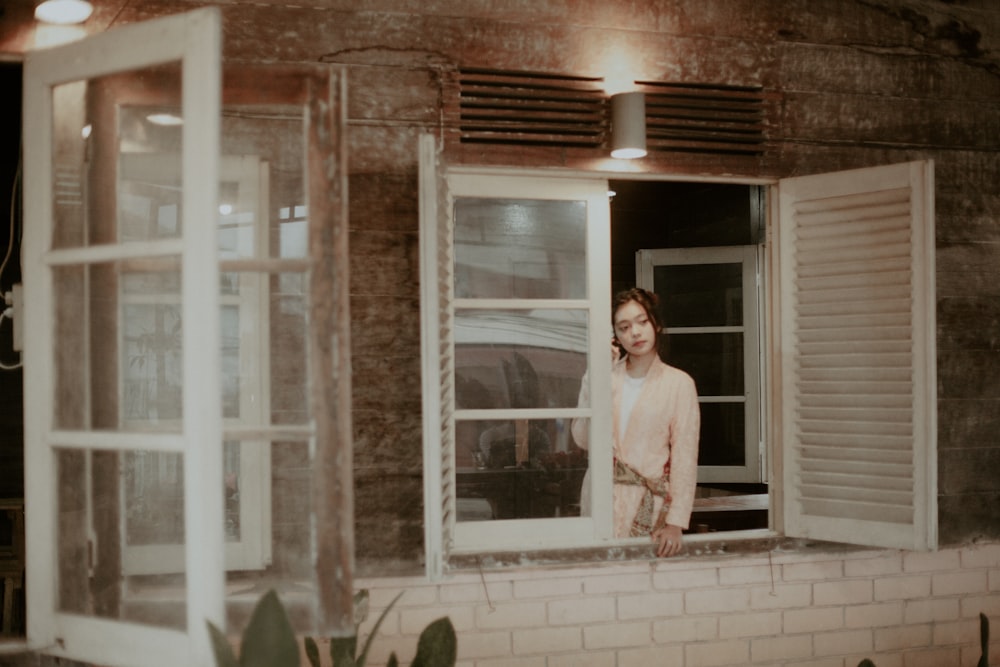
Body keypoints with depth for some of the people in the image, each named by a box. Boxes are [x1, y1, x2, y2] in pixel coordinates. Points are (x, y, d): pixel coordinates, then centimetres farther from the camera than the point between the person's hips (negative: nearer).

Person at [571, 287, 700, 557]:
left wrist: (675, 523, -12)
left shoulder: (678, 383, -1)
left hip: (648, 505, -2)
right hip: (603, 499, 2)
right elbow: (583, 439, -2)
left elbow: (684, 458, -5)